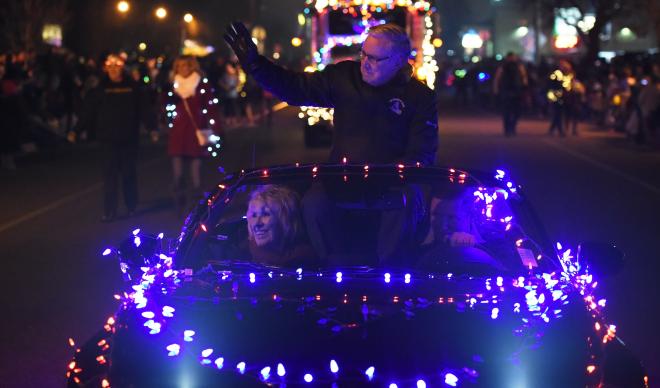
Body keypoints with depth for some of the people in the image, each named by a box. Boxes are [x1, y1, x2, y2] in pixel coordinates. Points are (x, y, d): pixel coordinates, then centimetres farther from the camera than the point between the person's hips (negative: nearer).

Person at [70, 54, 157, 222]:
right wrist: (76, 131, -8)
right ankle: (109, 211, -1)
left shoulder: (133, 87, 1)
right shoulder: (100, 89, 2)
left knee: (129, 173, 9)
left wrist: (152, 128, -6)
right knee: (110, 175, -2)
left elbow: (144, 109, 1)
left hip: (129, 138, 0)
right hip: (108, 138, 0)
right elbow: (87, 112, -1)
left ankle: (131, 207, 24)